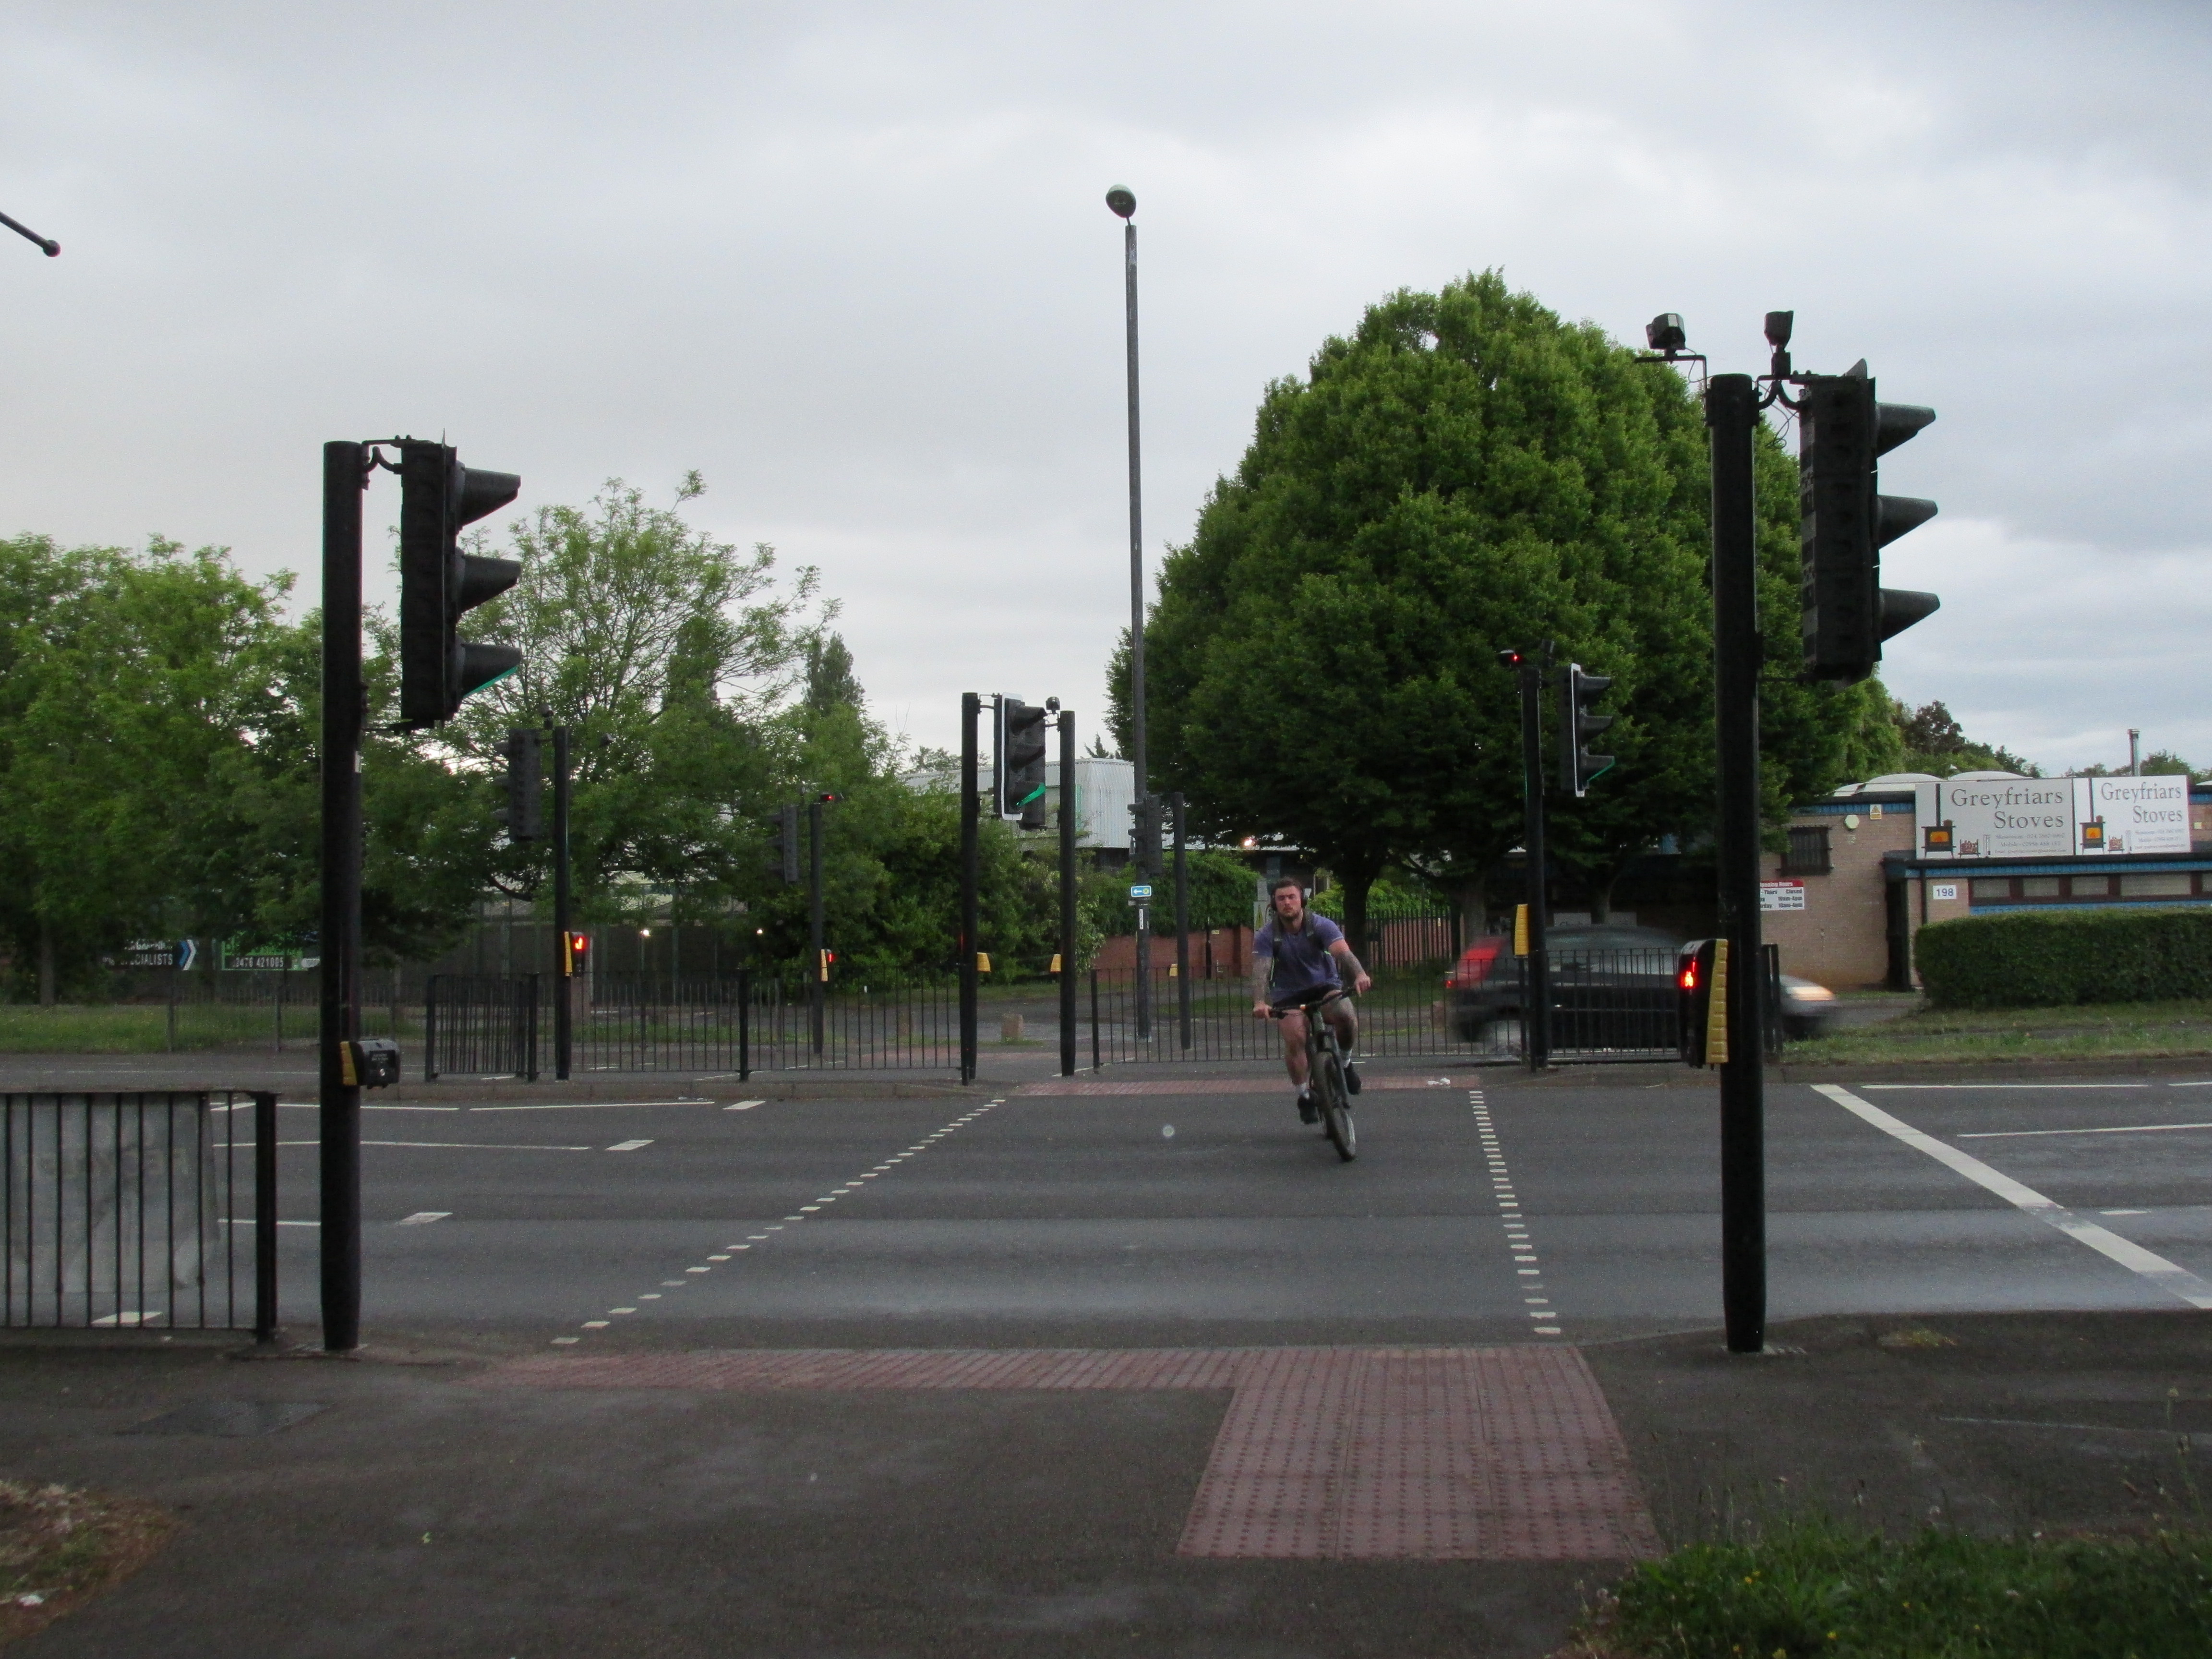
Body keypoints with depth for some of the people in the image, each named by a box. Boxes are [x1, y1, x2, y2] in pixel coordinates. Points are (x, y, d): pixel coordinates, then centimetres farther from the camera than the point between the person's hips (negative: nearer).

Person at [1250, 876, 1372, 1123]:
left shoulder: (1321, 926, -12)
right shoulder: (1266, 936, -10)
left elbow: (1342, 951, -29)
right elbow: (1261, 970, -23)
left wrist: (1360, 974, -51)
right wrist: (1260, 1002, -43)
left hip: (1326, 987, 0)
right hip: (1289, 996, 0)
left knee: (1347, 1016, -32)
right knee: (1294, 1038, -26)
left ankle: (1344, 1061, -2)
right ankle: (1305, 1095, -6)